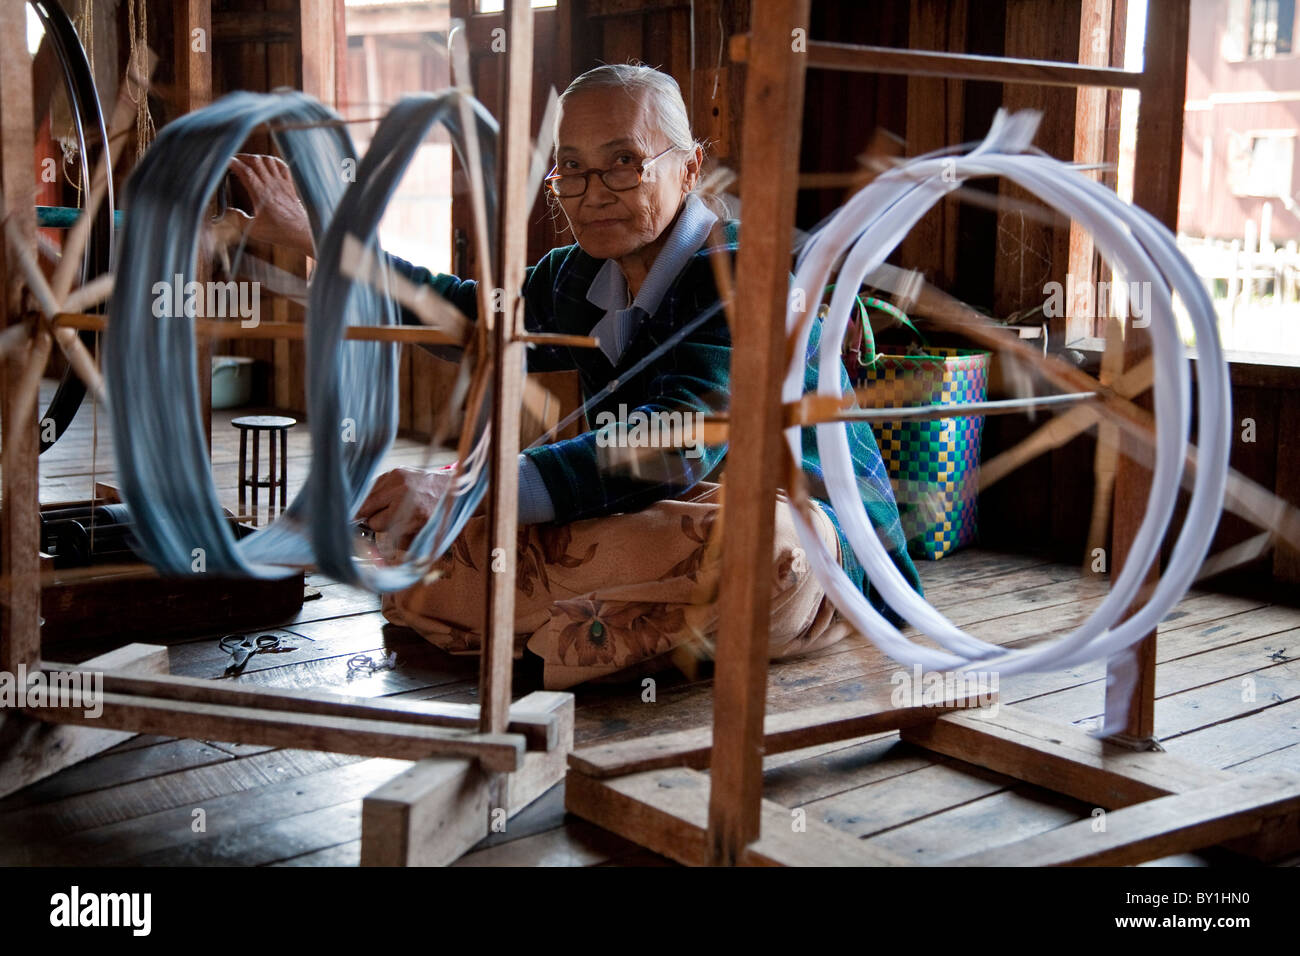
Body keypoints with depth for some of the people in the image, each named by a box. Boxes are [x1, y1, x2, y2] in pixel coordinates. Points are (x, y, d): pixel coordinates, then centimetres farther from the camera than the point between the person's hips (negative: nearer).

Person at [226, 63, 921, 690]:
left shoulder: (746, 273, -18)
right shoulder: (578, 278, 7)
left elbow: (676, 446, -33)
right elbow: (478, 315, 28)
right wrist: (318, 239, 28)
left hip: (813, 547, -6)